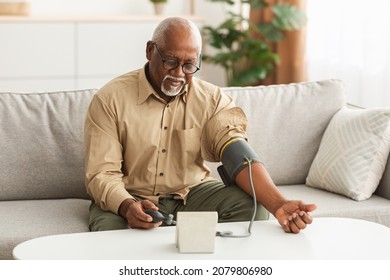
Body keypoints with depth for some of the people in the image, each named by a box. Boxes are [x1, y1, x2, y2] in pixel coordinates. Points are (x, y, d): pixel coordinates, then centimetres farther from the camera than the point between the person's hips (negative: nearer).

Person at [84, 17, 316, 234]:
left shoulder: (213, 99, -6)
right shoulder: (110, 99, -11)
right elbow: (102, 174, -14)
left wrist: (278, 204, -39)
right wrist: (127, 207, -38)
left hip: (192, 193, 4)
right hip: (130, 197, -3)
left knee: (252, 205, -21)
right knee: (110, 227, -37)